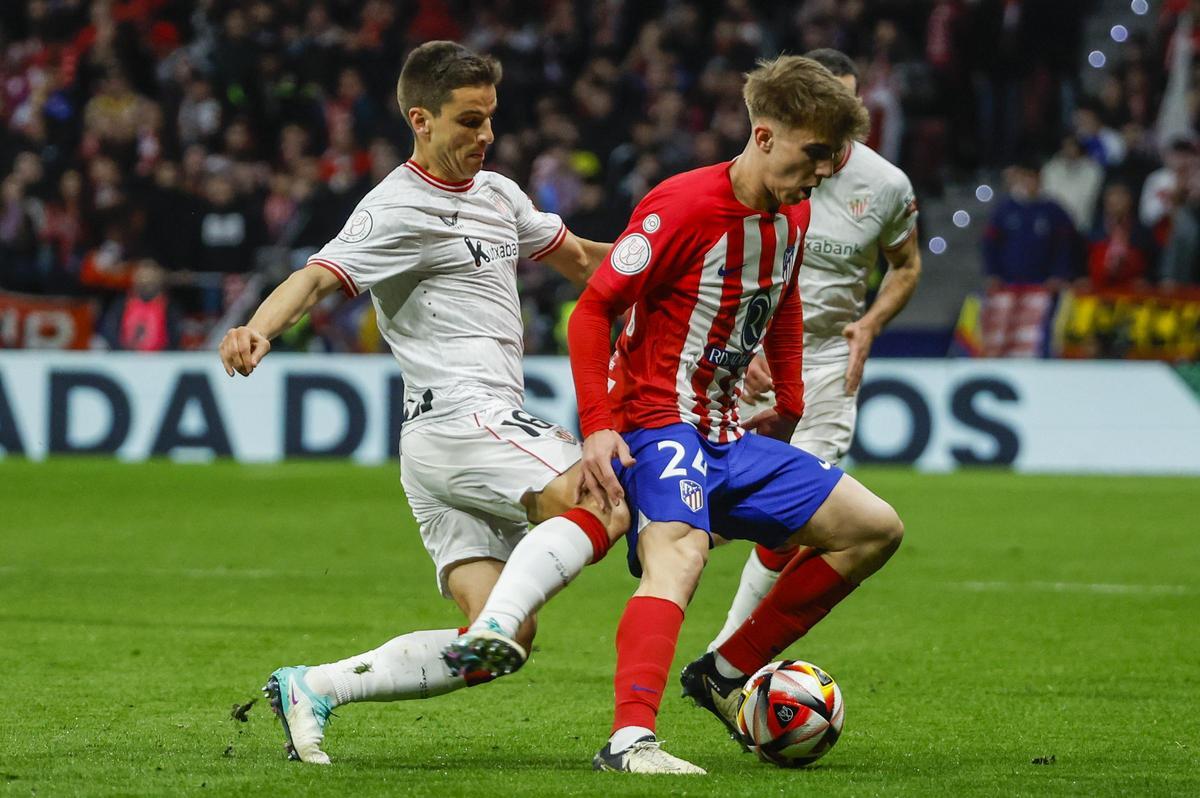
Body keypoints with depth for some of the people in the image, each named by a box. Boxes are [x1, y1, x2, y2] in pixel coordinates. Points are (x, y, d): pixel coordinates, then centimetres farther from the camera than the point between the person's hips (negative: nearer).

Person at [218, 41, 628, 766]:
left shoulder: (497, 194, 19)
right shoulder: (399, 209, -8)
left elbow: (578, 258, 33)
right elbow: (319, 275, -22)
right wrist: (258, 331, -41)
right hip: (459, 415, -9)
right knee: (608, 505, -23)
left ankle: (312, 689, -3)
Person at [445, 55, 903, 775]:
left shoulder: (793, 215, 8)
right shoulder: (683, 206, -17)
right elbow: (593, 311, -16)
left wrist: (789, 410, 24)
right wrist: (599, 427, -23)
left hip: (731, 437, 9)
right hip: (658, 424, -9)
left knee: (876, 530, 8)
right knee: (680, 551, -36)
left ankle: (730, 674, 12)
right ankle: (631, 739, -50)